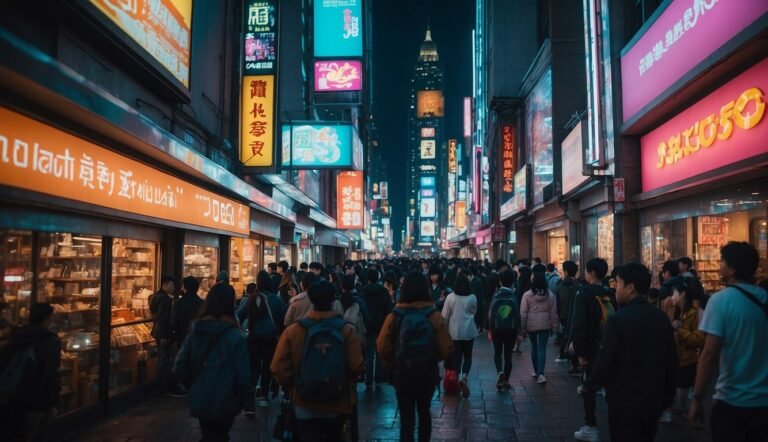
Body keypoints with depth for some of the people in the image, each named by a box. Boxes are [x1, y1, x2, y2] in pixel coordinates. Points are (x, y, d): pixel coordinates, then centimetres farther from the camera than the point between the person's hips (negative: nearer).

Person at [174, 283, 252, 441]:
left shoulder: (196, 332, -3)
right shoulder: (235, 336, -17)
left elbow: (180, 367, -5)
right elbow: (243, 375, -18)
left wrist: (194, 387, 11)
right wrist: (245, 397, 1)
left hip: (199, 401, 4)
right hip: (223, 403, -4)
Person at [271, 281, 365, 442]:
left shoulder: (293, 330, -13)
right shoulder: (347, 330, -14)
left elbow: (279, 368, -13)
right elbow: (357, 367, -18)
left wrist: (291, 387, 6)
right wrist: (345, 382, 5)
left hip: (305, 406, -1)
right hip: (337, 405, 2)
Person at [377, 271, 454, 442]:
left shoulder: (394, 316, -13)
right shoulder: (434, 316, -13)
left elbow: (382, 347, -14)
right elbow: (447, 349, -14)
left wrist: (392, 363, 6)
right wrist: (433, 358, 6)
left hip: (402, 374, -1)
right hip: (427, 374, 1)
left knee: (406, 417, 7)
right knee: (424, 412, 24)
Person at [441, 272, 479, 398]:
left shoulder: (450, 297, -9)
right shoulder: (472, 297, -6)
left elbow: (445, 315, -3)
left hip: (455, 331, -1)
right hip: (469, 330, 1)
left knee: (457, 356, 9)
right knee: (468, 356, 12)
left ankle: (457, 379, 8)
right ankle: (464, 377, -10)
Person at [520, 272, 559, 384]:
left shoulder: (527, 295, -7)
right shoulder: (550, 295, -1)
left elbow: (523, 313, -6)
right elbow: (553, 312, 1)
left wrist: (522, 328, 0)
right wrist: (554, 326, 9)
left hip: (531, 325, 0)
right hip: (545, 325, 0)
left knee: (534, 347, 17)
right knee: (542, 349, -1)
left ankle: (536, 371, 26)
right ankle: (540, 373, -14)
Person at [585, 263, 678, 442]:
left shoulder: (618, 319, -19)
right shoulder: (661, 318, 1)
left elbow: (605, 359, -18)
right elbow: (671, 359, 7)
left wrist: (589, 385, -1)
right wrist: (667, 396, 17)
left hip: (624, 401, -6)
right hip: (653, 400, 7)